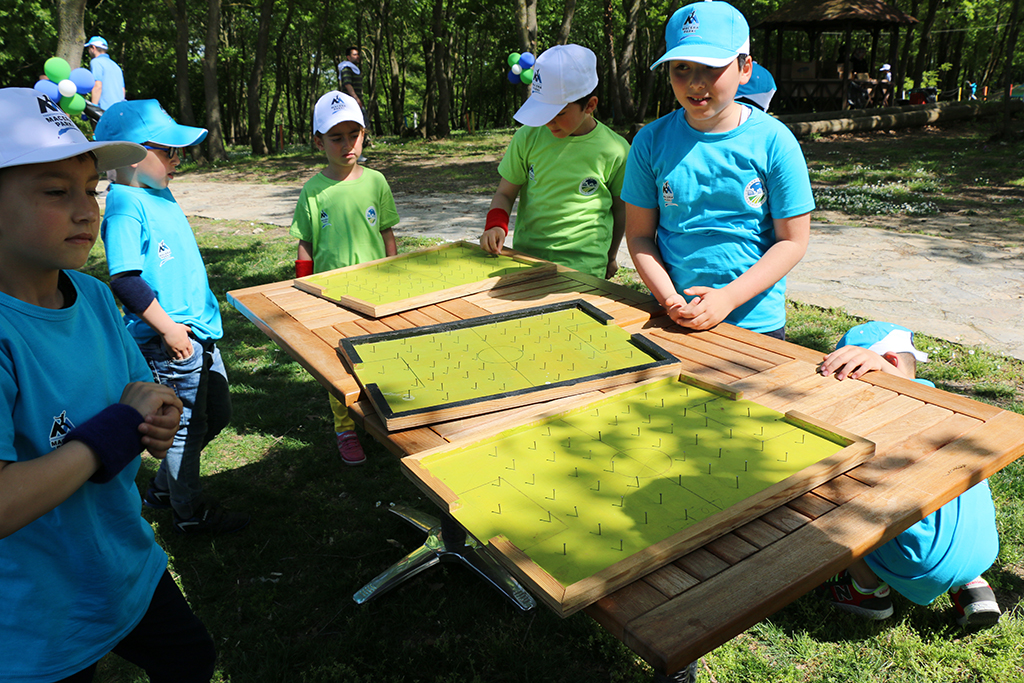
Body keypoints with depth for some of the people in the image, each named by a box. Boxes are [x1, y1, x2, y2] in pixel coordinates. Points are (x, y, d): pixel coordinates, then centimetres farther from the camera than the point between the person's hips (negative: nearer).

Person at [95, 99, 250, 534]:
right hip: (168, 343, -10)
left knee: (217, 413, 20)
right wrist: (169, 328, -21)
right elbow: (125, 281, -24)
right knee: (186, 426, 5)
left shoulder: (161, 195, 11)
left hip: (198, 332, 10)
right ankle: (189, 512, 25)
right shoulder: (125, 205, -18)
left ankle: (162, 489, 37)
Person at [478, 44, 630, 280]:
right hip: (525, 259, 2)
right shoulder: (527, 138, 0)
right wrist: (496, 224, -13)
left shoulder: (615, 150, -4)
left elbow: (620, 209, 10)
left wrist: (610, 257, 20)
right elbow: (505, 193, 7)